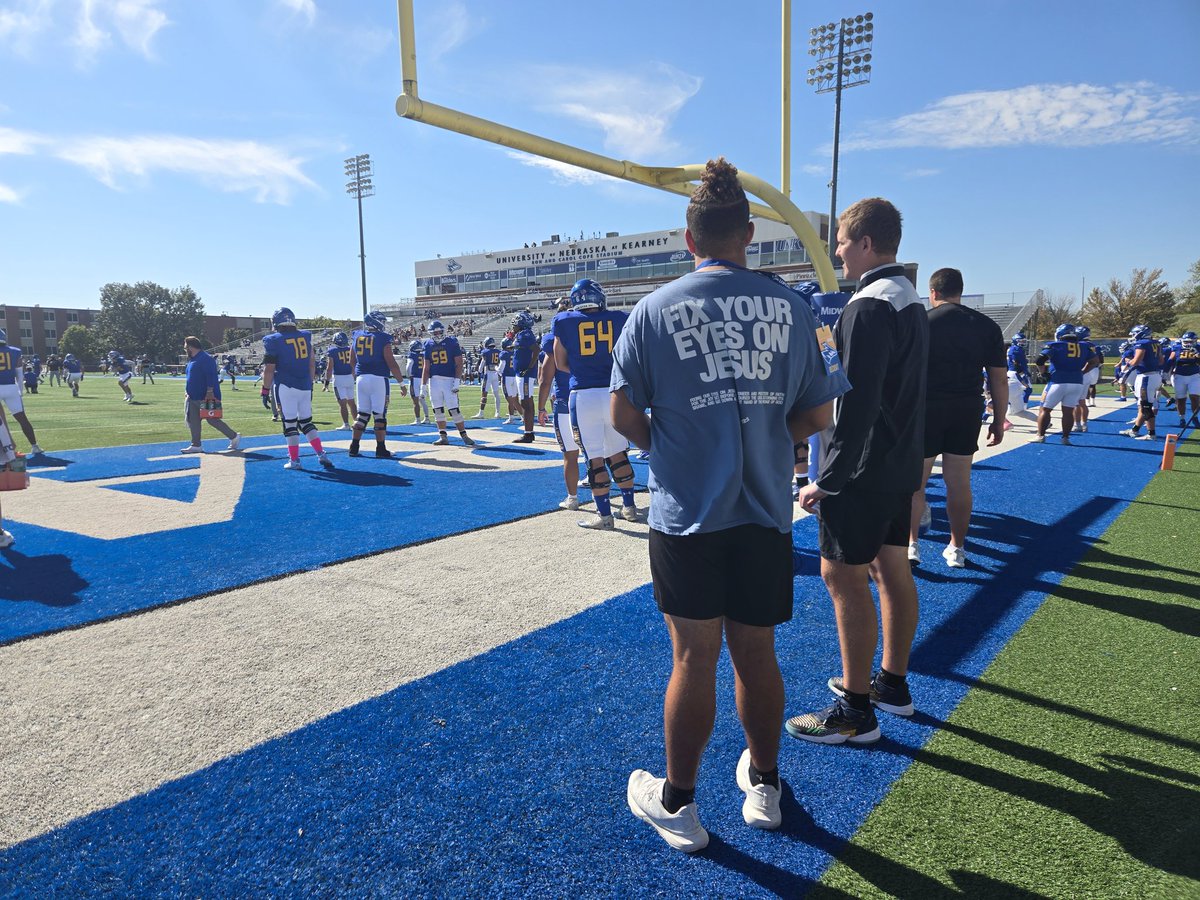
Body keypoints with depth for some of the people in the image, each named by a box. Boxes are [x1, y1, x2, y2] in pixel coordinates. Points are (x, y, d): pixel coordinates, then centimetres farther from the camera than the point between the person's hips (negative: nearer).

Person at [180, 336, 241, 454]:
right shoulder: (192, 360, 17)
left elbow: (211, 377, -21)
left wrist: (209, 393, -25)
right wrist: (187, 392, 22)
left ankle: (234, 437, 6)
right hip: (192, 398, 10)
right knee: (192, 421, 8)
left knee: (212, 420, -7)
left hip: (205, 398, -10)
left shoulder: (205, 359, -15)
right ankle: (196, 445, 14)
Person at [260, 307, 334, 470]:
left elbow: (269, 369, -7)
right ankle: (322, 454, 3)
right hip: (305, 386, 5)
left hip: (285, 387, -4)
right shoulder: (305, 336, 7)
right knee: (306, 422, 13)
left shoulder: (274, 340, -6)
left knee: (289, 423, 2)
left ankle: (294, 460, 4)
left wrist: (265, 391, -1)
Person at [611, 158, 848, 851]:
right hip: (766, 511, 2)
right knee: (756, 651, 16)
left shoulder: (655, 309, -3)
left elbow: (624, 414, -3)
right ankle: (764, 786, 35)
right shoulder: (791, 306, 2)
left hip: (687, 512, -2)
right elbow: (817, 414, 4)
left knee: (695, 658, 7)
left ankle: (678, 804, 24)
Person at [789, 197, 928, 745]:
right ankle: (892, 684, 30)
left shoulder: (868, 307, -18)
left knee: (844, 578, -2)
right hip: (901, 466, 10)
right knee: (891, 570, 16)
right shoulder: (912, 304, 14)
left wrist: (827, 479, -19)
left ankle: (856, 711, 7)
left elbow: (856, 404, -23)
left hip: (862, 472, -10)